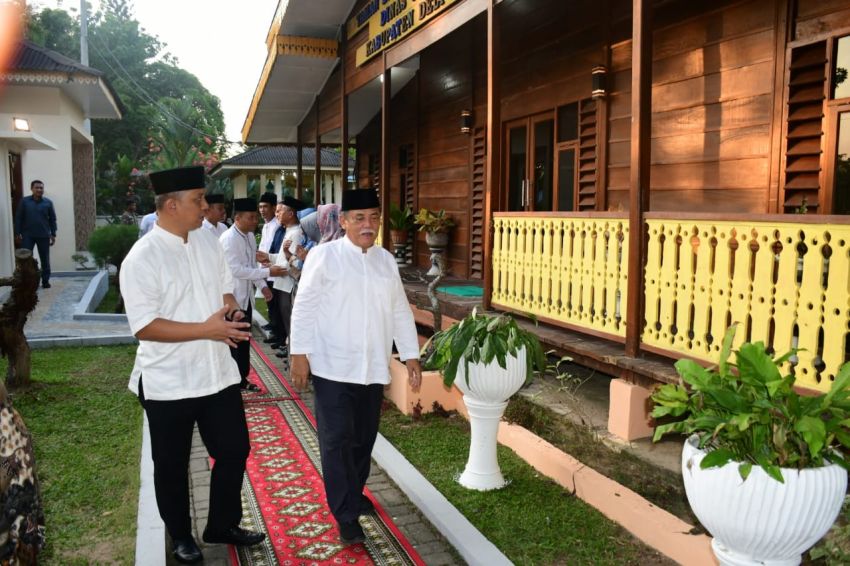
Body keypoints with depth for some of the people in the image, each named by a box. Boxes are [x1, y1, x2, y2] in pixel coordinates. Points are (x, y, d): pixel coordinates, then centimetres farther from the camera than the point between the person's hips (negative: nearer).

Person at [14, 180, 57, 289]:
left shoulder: (48, 202, 3)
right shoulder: (24, 201, 1)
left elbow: (52, 219, 5)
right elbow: (18, 217, 3)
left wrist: (53, 234, 1)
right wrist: (17, 233, -2)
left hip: (43, 235, 1)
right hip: (27, 235, 0)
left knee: (45, 259, 6)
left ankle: (45, 281, 16)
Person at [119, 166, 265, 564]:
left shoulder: (208, 241, 2)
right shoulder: (141, 258, -18)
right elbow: (144, 327, -22)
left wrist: (230, 308, -9)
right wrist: (206, 329, -27)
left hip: (217, 373, 6)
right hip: (168, 383, -5)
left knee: (234, 450, 15)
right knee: (172, 466, 14)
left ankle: (223, 525, 37)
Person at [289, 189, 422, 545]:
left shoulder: (386, 260, 10)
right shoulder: (324, 255, -6)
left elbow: (400, 311, 13)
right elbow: (304, 307, -7)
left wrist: (411, 355, 11)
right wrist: (299, 353, -12)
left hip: (372, 368, 5)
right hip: (333, 366, -5)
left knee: (364, 437, 15)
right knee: (337, 440, -3)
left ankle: (354, 493, 36)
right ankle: (346, 516, 7)